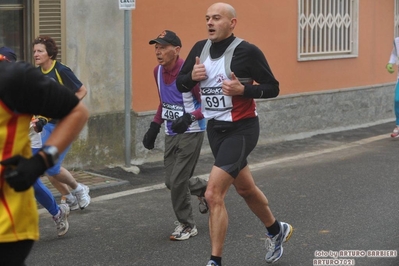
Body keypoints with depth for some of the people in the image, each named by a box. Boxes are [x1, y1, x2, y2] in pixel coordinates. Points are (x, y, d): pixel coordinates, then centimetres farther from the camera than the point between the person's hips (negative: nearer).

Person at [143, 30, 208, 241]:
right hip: (171, 134, 7)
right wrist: (154, 127, 13)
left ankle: (187, 226, 11)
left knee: (178, 180, -8)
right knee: (171, 181, 9)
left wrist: (190, 117, -31)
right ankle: (205, 189, 37)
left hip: (191, 133, -7)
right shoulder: (158, 72, 4)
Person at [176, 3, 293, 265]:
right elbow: (180, 83, 9)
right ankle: (277, 230, 48)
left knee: (213, 194, -16)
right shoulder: (200, 48, 2)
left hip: (241, 129, -7)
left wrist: (242, 89, -25)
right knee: (245, 189, 23)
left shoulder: (247, 51, -15)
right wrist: (192, 76, -12)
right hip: (215, 129, 7)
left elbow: (272, 88, -10)